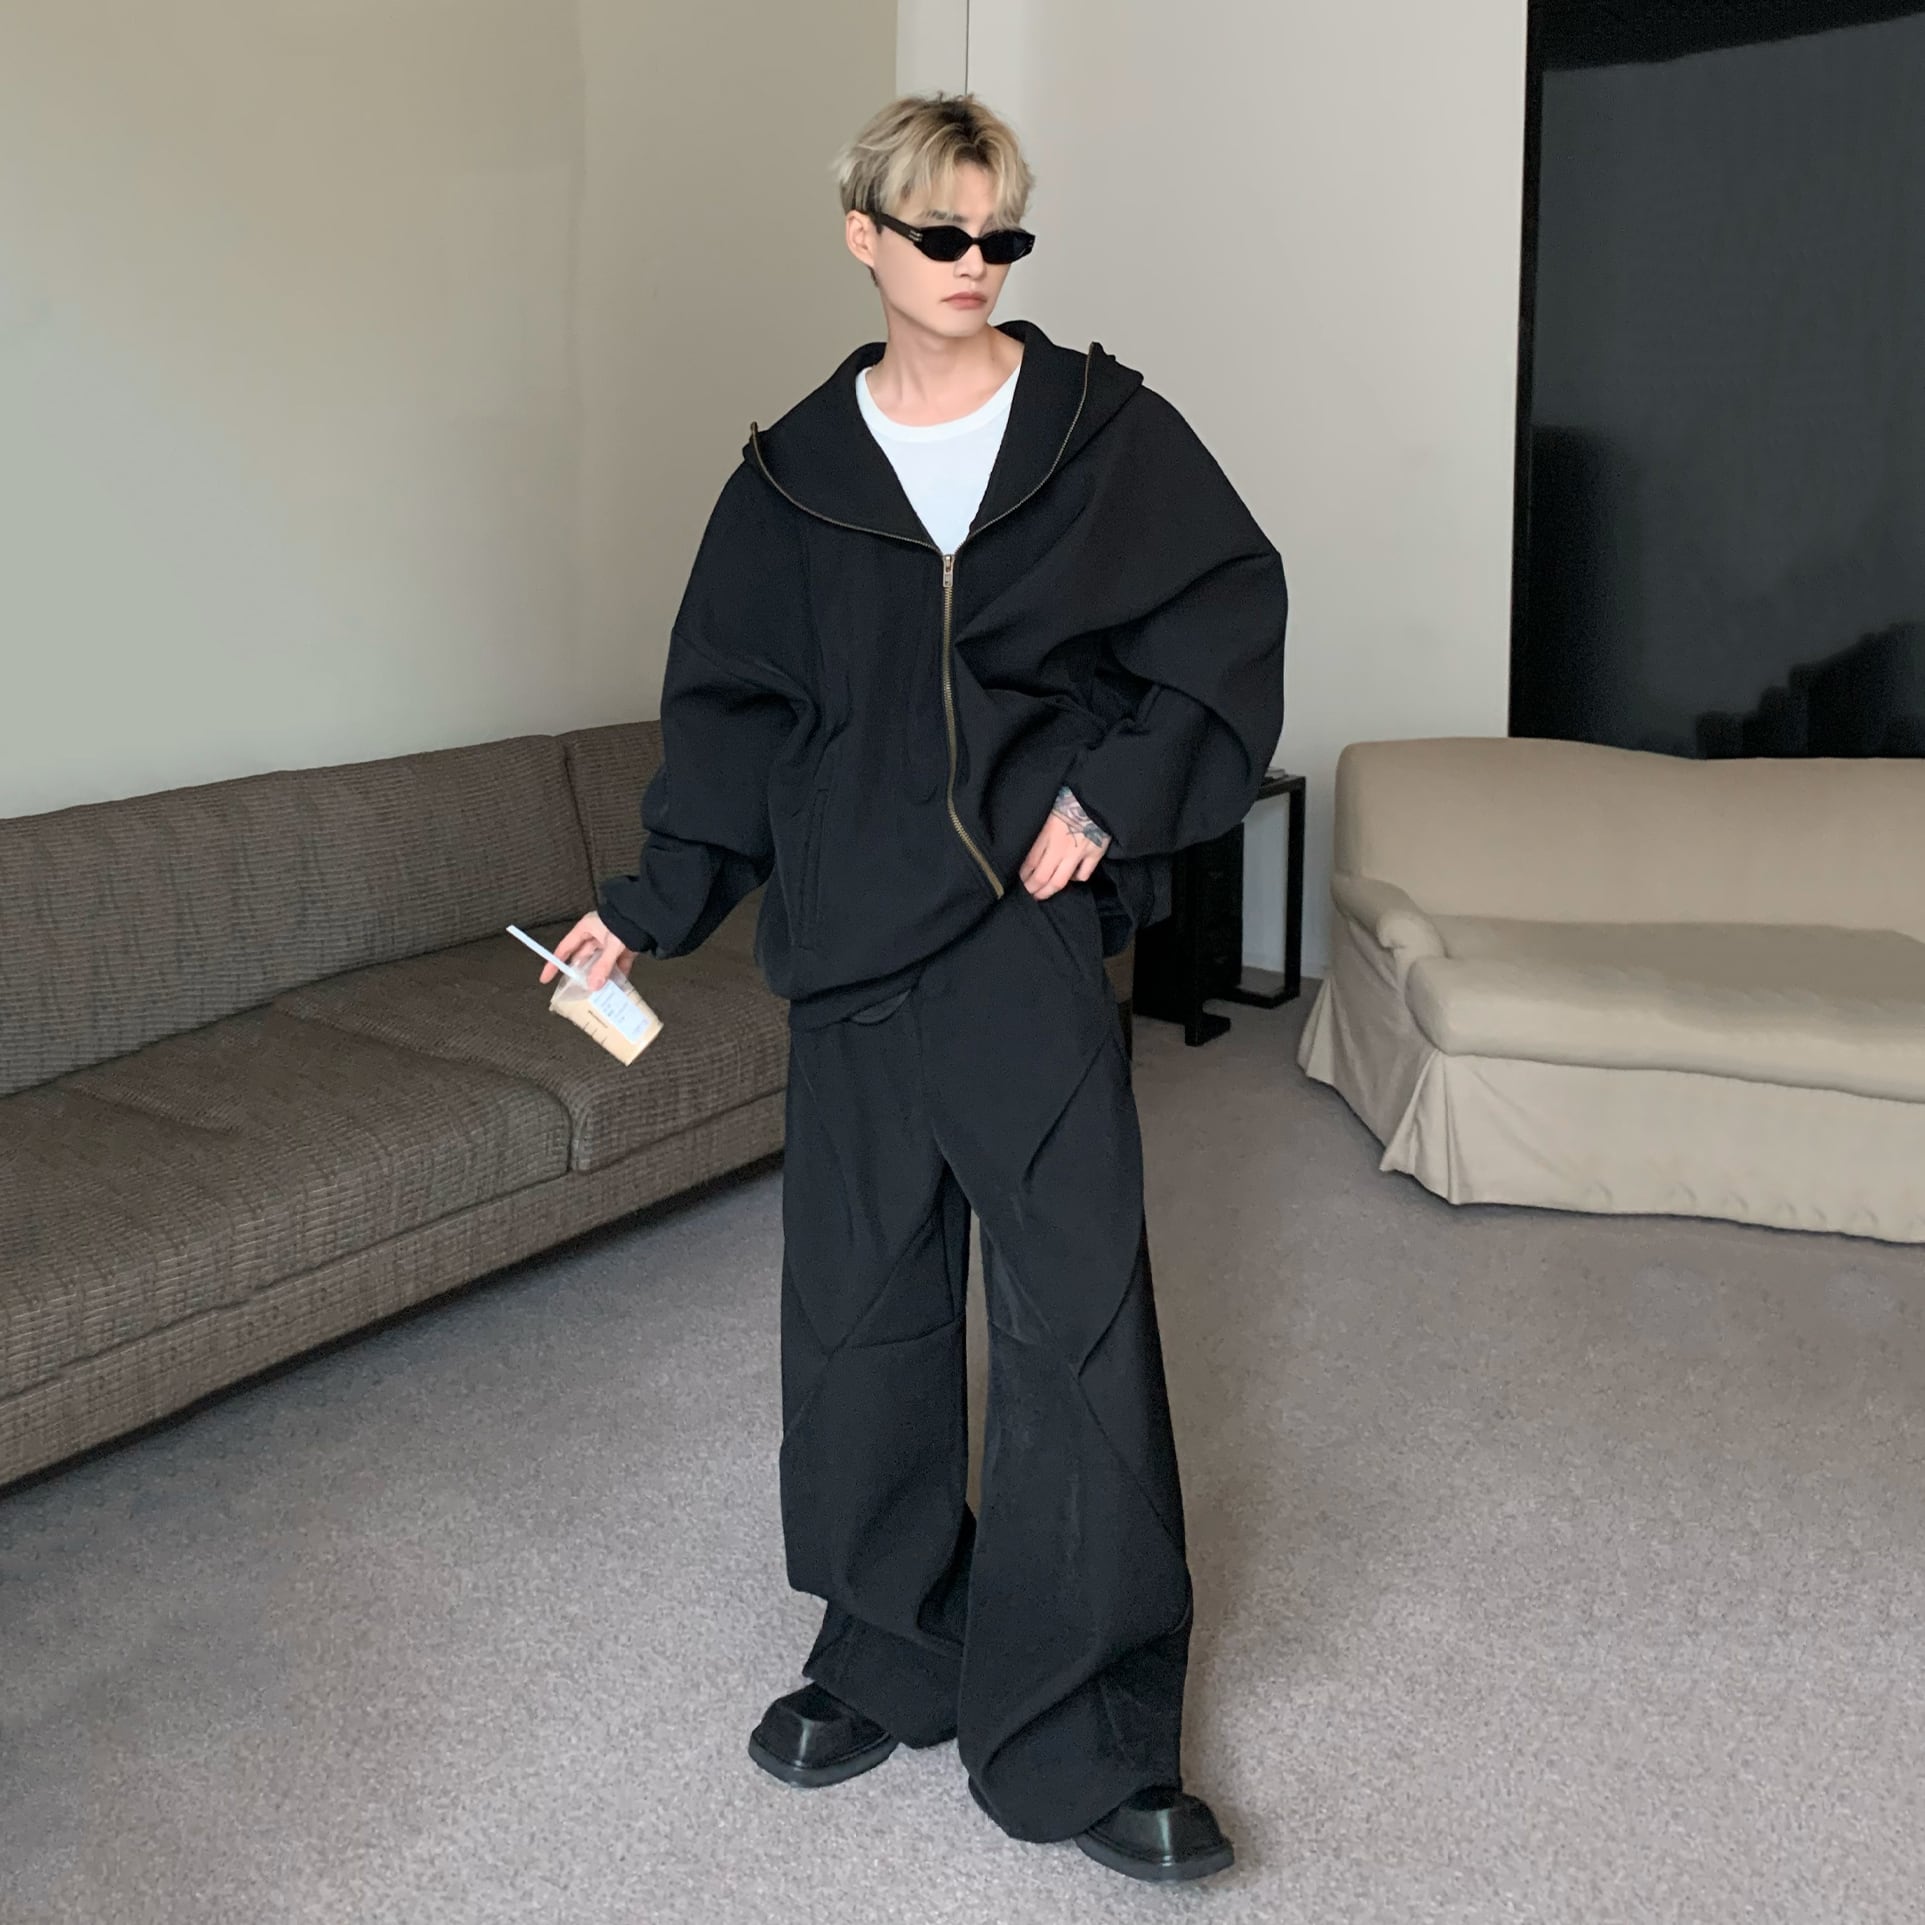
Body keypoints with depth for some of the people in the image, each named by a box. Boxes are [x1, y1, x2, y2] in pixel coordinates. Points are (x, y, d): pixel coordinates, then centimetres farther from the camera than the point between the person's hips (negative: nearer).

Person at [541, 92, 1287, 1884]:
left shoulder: (1105, 432, 2)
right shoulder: (793, 472, 8)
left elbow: (1230, 621, 2)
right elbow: (730, 711, 11)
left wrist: (1117, 797, -8)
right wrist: (649, 904, 6)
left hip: (1033, 932, -2)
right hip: (853, 942, 3)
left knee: (1075, 1313, -3)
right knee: (858, 1304, 9)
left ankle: (1086, 1739, 9)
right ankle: (888, 1659, 29)